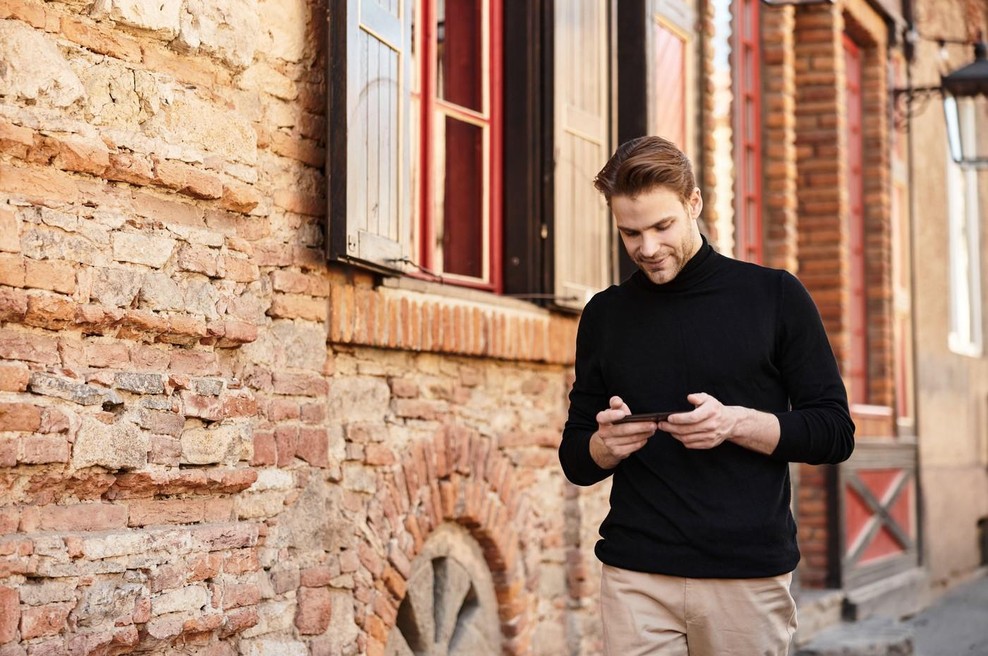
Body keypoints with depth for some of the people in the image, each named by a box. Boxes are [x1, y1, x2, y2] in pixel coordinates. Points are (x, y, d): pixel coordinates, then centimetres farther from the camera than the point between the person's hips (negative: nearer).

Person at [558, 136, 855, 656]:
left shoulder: (774, 295, 1)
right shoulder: (605, 315, 8)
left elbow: (836, 432, 0)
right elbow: (576, 460, 13)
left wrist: (737, 423, -16)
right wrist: (606, 443, -10)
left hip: (750, 575, -1)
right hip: (635, 577, 2)